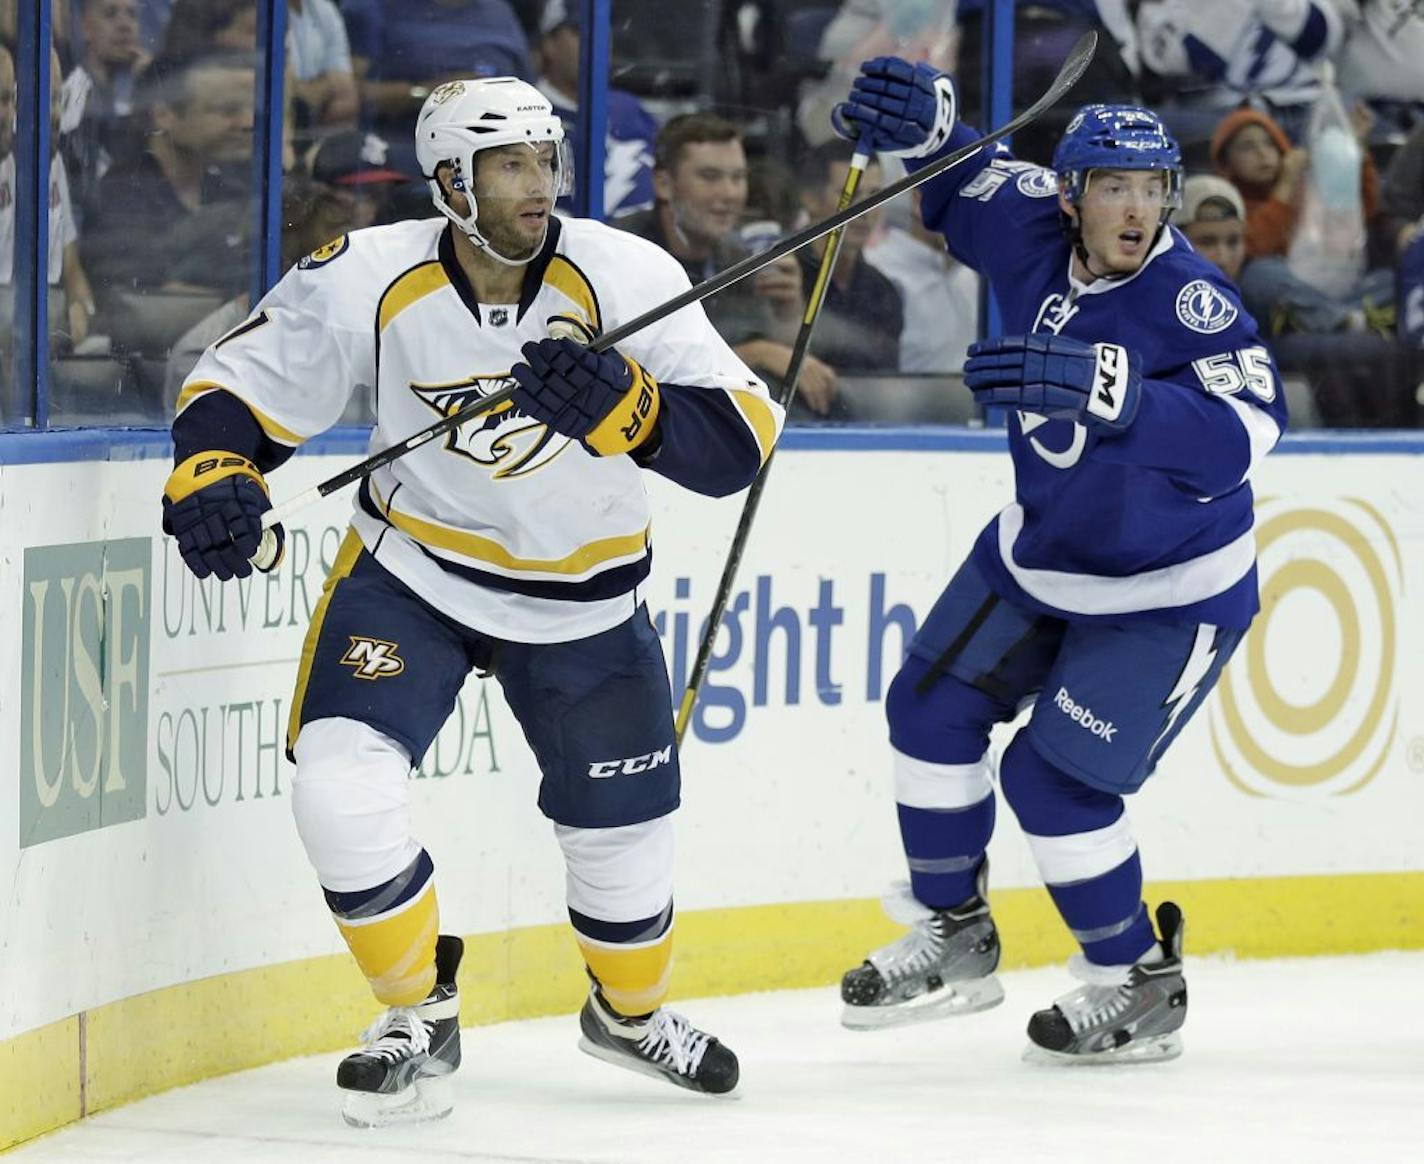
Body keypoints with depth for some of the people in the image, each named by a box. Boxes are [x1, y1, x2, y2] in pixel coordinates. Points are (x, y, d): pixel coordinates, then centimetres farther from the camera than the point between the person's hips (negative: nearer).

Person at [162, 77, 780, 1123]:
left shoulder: (623, 277, -23)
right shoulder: (367, 281, -20)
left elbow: (742, 438, -28)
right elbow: (241, 382, -6)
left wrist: (623, 404, -46)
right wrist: (213, 478, -27)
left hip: (582, 596, 1)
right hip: (412, 568, -1)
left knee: (624, 828, 11)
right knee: (343, 786, -20)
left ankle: (630, 1008, 45)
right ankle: (421, 1021, 4)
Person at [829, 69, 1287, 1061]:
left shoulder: (1189, 300, -31)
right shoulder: (1033, 230, -12)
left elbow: (1245, 430, -46)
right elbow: (966, 183, 10)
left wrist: (1105, 387, -57)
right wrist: (921, 123, -13)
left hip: (1168, 595, -7)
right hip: (1041, 550, 7)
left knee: (1052, 779, -9)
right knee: (933, 707, 9)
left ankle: (1140, 988, 10)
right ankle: (954, 941, 26)